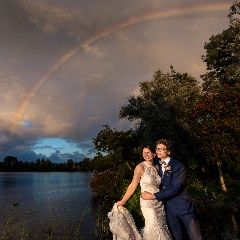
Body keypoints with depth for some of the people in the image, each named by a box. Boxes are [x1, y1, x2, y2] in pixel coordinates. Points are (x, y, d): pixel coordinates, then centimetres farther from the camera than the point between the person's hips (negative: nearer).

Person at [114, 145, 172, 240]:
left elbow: (159, 184, 7)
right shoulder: (140, 167, -13)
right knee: (154, 228, 1)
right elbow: (133, 186, -11)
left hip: (159, 202, 6)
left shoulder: (156, 167, 4)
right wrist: (123, 201, -12)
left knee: (162, 226, 15)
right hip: (147, 203, -6)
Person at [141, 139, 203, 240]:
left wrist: (153, 196, -21)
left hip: (183, 206, -6)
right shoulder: (158, 166, 6)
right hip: (169, 208, 6)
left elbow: (175, 189, -22)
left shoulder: (178, 166, -15)